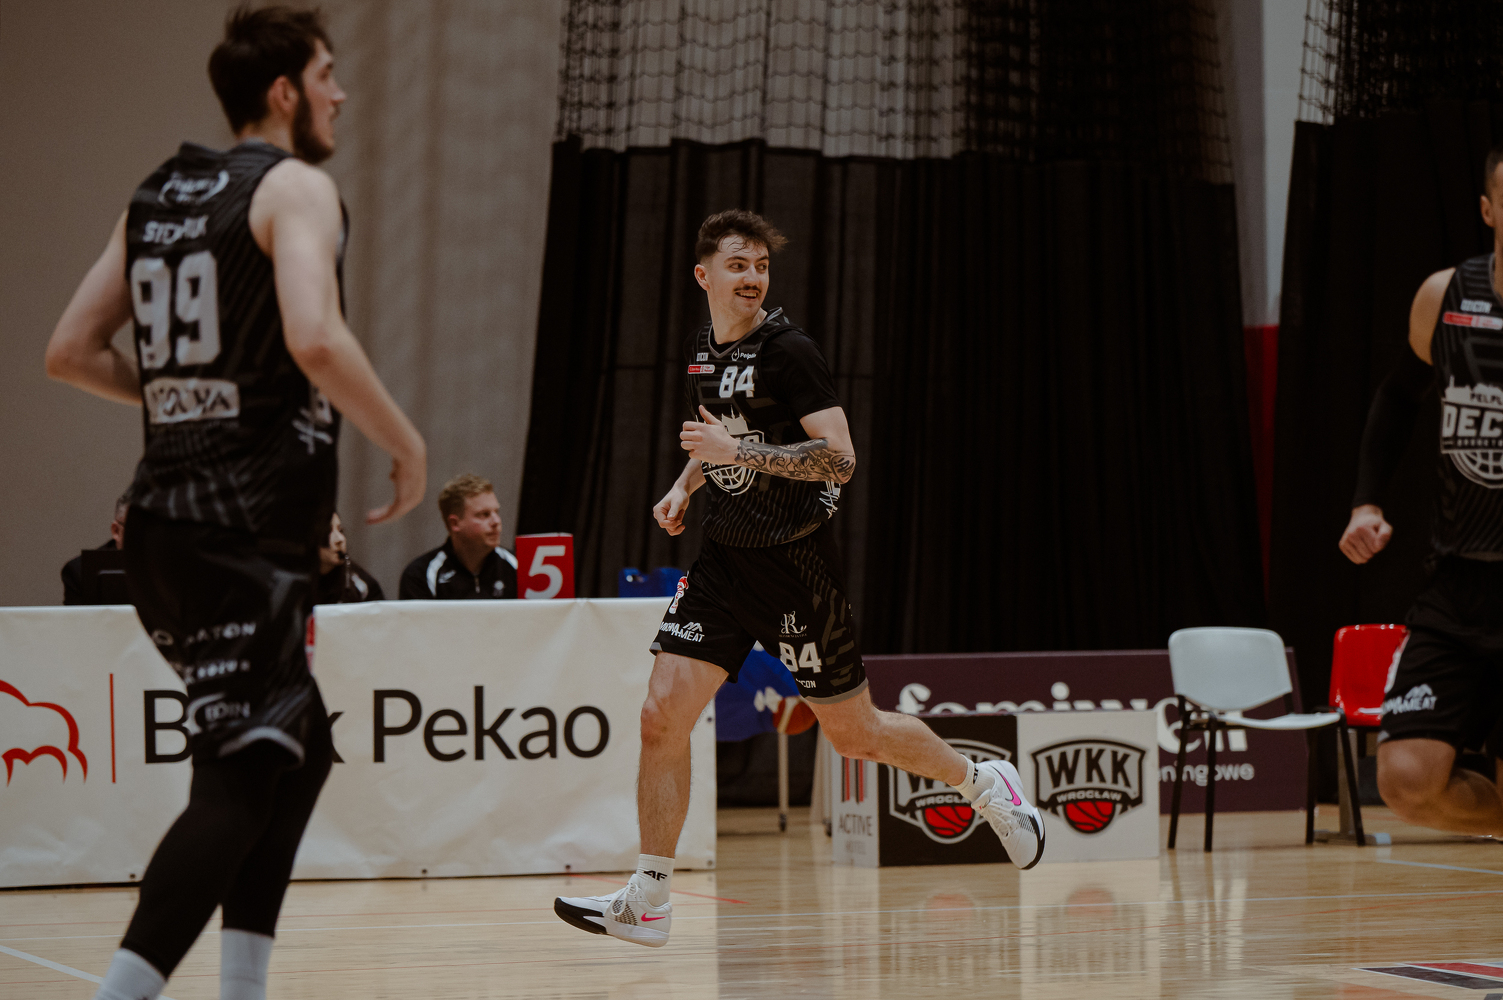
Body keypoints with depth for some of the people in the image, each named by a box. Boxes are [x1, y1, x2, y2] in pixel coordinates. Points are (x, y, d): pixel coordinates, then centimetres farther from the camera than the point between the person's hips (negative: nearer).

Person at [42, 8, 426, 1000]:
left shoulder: (157, 198, 17)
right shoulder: (295, 186, -7)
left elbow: (71, 352, 18)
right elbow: (315, 339, -23)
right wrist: (408, 445, -11)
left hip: (166, 519, 9)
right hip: (249, 532, -9)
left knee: (302, 747, 21)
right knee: (241, 779, -11)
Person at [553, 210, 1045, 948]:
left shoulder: (789, 351, -14)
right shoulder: (698, 352, 8)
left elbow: (839, 457, -21)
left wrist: (742, 452, -28)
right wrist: (686, 485, 9)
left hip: (795, 567, -6)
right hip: (723, 559, 6)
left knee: (853, 733, 6)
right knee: (662, 716, -8)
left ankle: (984, 784, 32)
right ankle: (647, 902, -2)